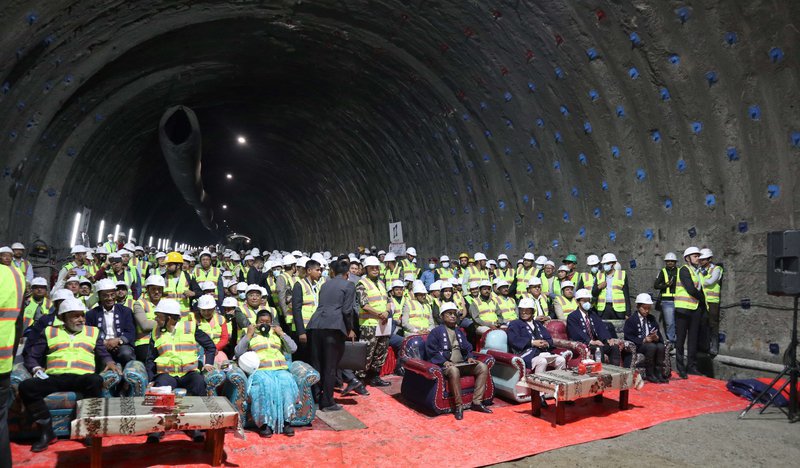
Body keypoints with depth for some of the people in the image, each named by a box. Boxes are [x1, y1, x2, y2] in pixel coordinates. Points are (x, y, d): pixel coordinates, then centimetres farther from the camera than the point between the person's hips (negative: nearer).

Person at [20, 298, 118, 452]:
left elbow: (104, 354, 21)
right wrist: (36, 369, -1)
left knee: (96, 381, -36)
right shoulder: (50, 332, 21)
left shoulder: (93, 332, 22)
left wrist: (109, 362, -2)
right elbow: (32, 357, 20)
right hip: (53, 378, 2)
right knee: (26, 386, -28)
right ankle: (46, 431, -14)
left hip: (81, 378, -1)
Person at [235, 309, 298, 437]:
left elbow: (293, 349, 14)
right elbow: (238, 353, 5)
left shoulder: (277, 333, 26)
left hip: (280, 369, 2)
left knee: (286, 383, -32)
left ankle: (286, 421, -29)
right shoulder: (250, 334, 22)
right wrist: (249, 334, 3)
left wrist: (281, 333, 10)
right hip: (260, 371, -2)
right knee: (265, 384, -36)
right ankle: (265, 423, -32)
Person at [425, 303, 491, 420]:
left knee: (483, 367, -15)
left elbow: (468, 348, 24)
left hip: (462, 364, 7)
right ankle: (458, 405, -28)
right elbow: (431, 351, -5)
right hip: (446, 365, -6)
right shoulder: (436, 332, 4)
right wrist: (444, 362, -20)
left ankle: (477, 402, -13)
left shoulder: (459, 332, 25)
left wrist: (470, 357, 1)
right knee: (454, 371, -40)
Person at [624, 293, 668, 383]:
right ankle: (649, 374, -23)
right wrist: (643, 340, -20)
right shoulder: (631, 320, 2)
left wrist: (656, 338, -12)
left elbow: (659, 334, 14)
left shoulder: (652, 319, 19)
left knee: (661, 346, -28)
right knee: (651, 346, -33)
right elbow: (629, 337, -8)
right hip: (637, 345, -4)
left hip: (652, 341, 5)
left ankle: (659, 373, -20)